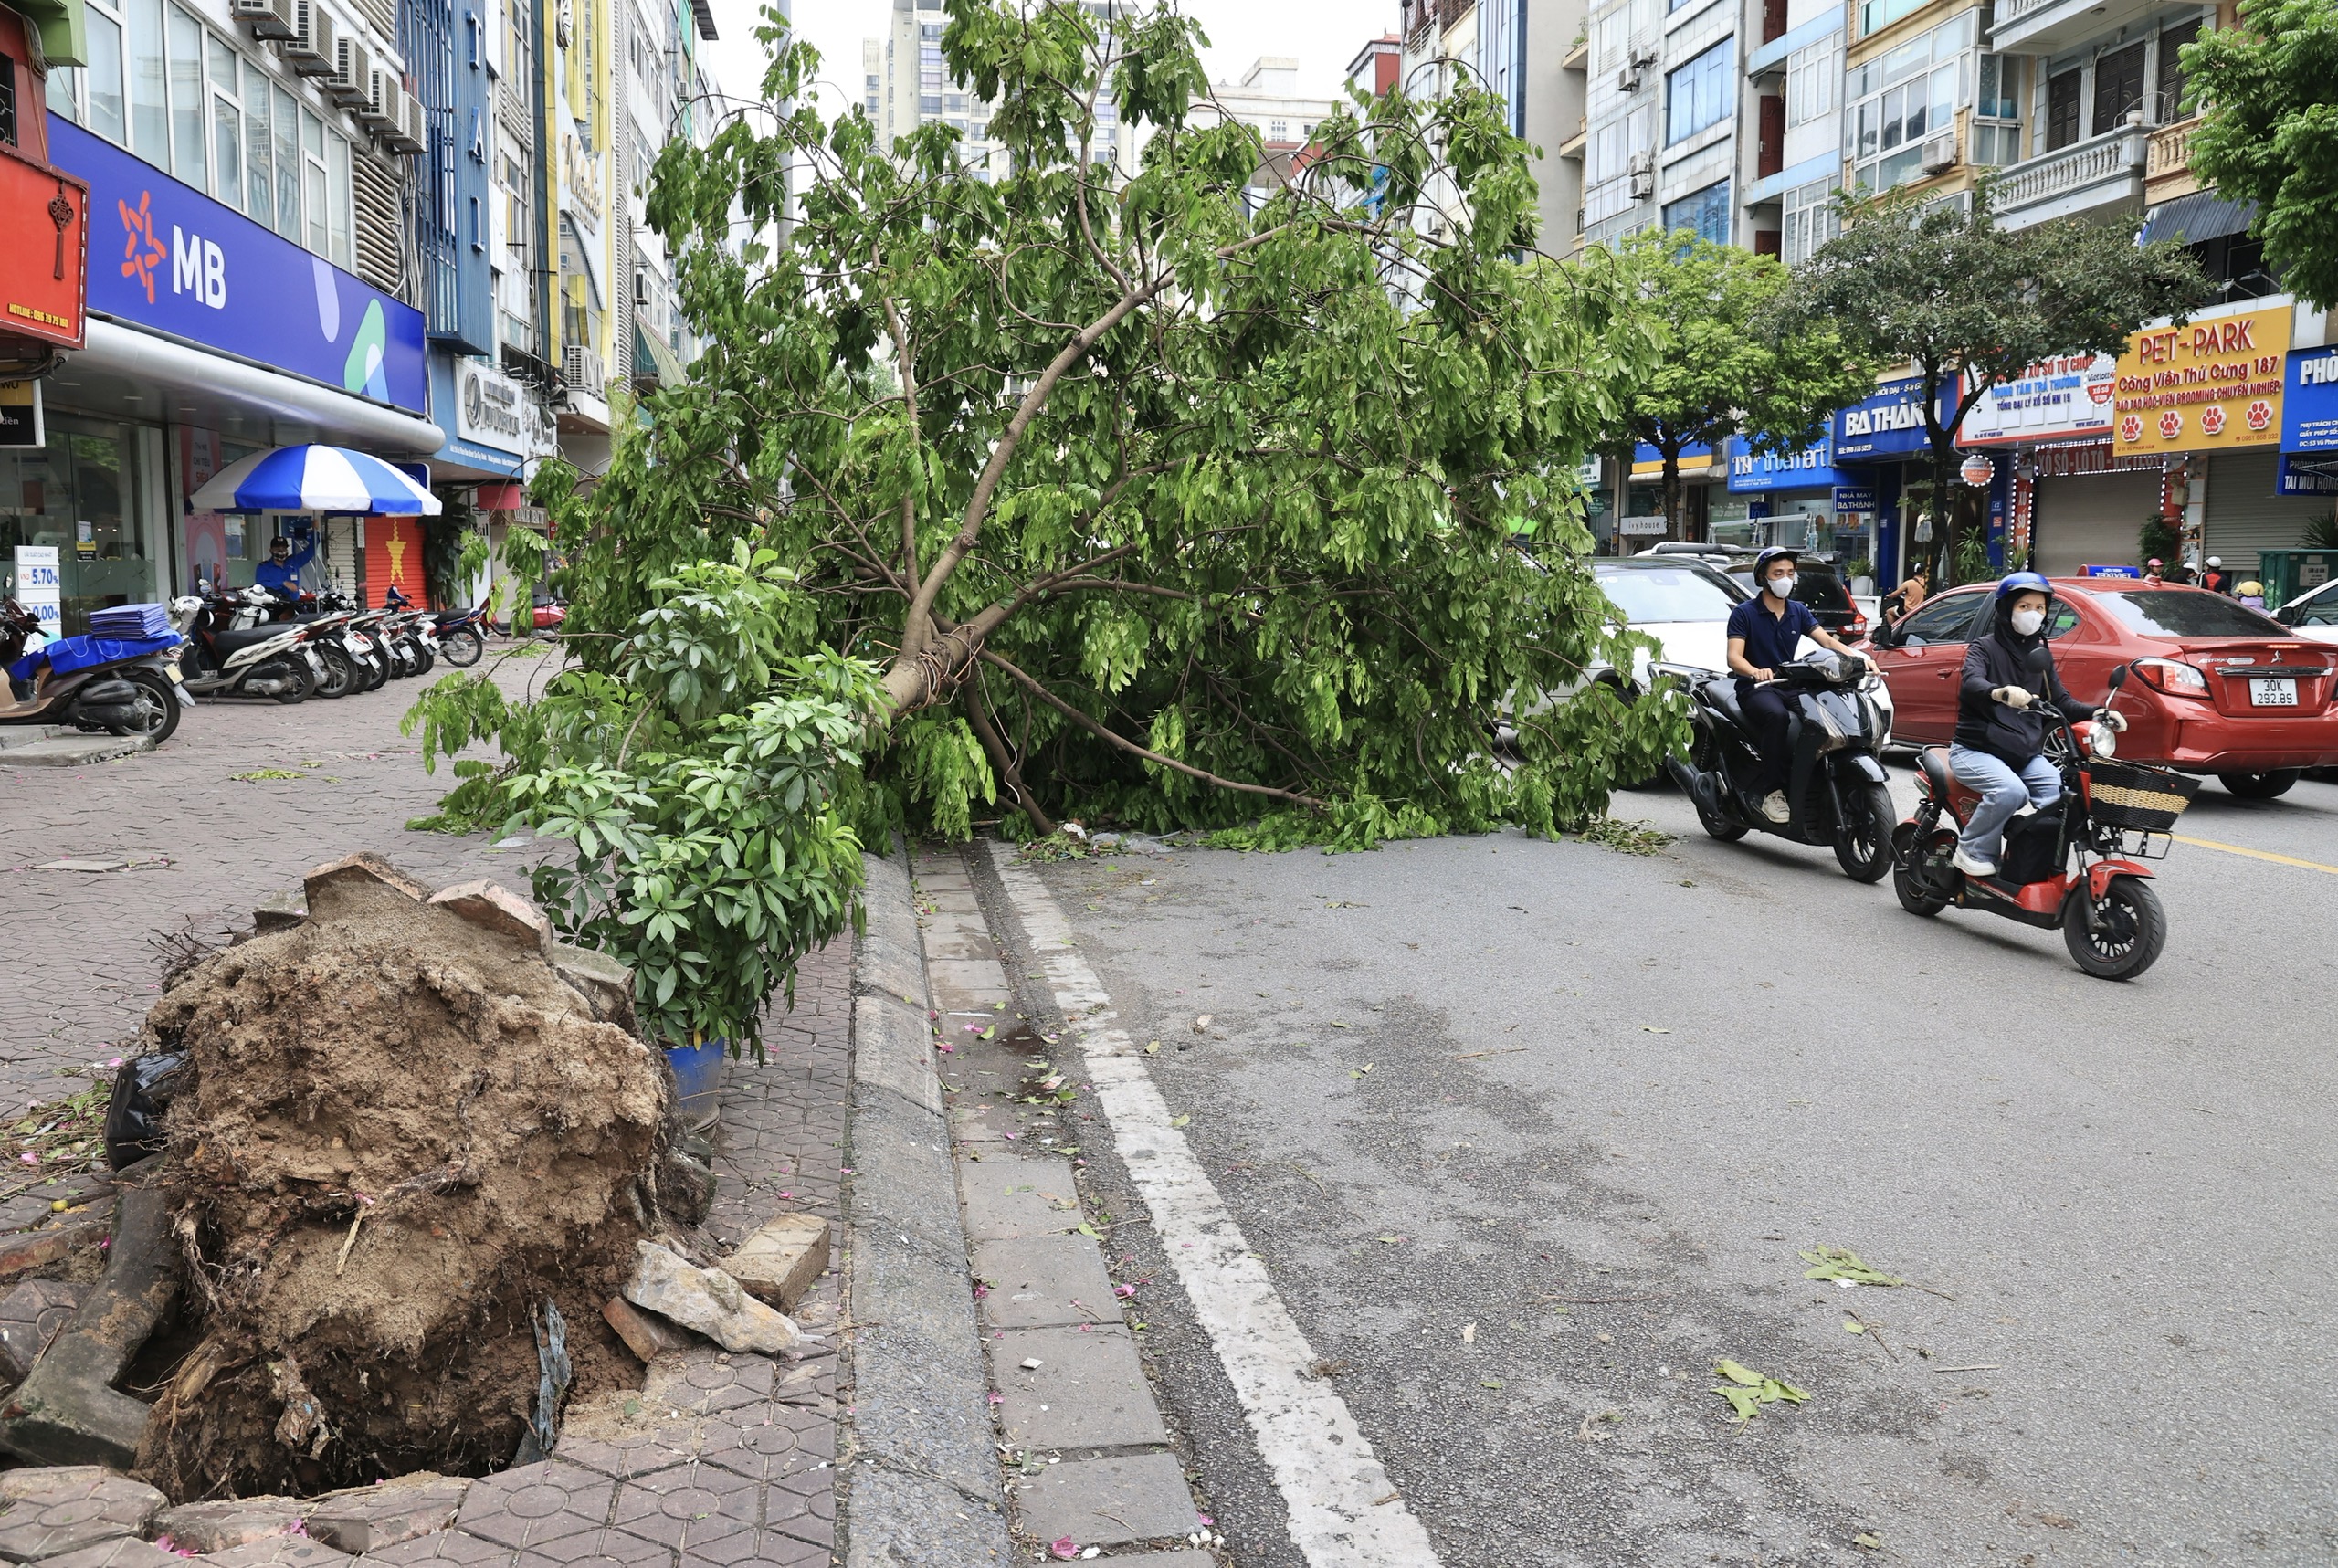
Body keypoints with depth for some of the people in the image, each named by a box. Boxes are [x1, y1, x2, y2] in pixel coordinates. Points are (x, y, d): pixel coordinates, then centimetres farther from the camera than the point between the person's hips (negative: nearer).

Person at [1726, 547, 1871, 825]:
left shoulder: (1799, 611, 15)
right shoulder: (1744, 613, -2)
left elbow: (1826, 640, 2)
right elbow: (1734, 657, -14)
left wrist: (1856, 656, -18)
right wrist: (1756, 672, -37)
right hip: (1756, 688, -5)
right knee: (1776, 715, -38)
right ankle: (1772, 791, -33)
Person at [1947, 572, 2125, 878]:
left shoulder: (2042, 654, 18)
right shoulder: (1985, 647, -2)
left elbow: (2060, 701, 17)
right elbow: (1970, 684, -23)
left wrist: (2098, 714, -4)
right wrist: (2001, 692, -46)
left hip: (2026, 754, 5)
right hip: (1976, 750, -5)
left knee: (2062, 794, -23)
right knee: (2011, 791, -34)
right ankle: (1971, 851, -14)